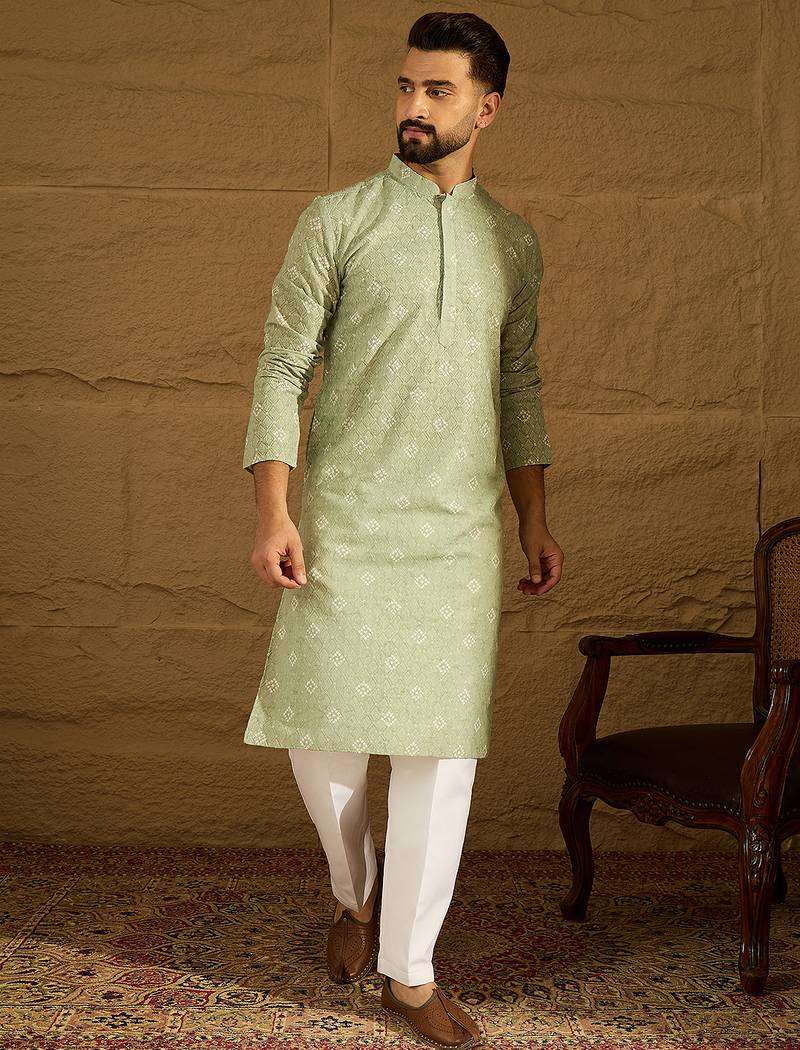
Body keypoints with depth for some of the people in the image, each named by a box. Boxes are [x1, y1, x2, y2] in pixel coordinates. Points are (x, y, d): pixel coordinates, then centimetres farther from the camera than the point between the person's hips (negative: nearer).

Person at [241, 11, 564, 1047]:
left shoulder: (512, 239, 12)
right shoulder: (337, 220, 1)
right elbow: (281, 369, -3)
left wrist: (535, 522, 14)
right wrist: (272, 512, -12)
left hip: (460, 532, 2)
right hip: (346, 523, -2)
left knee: (444, 745, 1)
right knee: (322, 730, 0)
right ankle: (356, 888, 33)